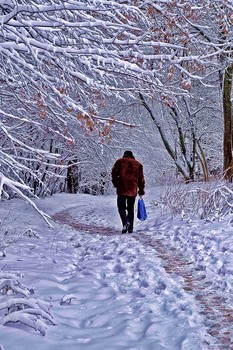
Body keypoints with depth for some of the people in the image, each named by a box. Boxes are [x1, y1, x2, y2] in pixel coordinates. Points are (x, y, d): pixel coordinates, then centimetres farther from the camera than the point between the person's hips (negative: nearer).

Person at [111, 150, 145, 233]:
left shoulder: (120, 161, 8)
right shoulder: (138, 164, 15)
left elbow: (114, 172, -3)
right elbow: (141, 179, 14)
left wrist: (115, 183, 8)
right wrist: (141, 191, 18)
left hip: (122, 189, -3)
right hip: (133, 191, 3)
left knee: (121, 207, 3)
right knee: (131, 209, 11)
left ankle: (126, 222, -21)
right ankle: (130, 228, 10)